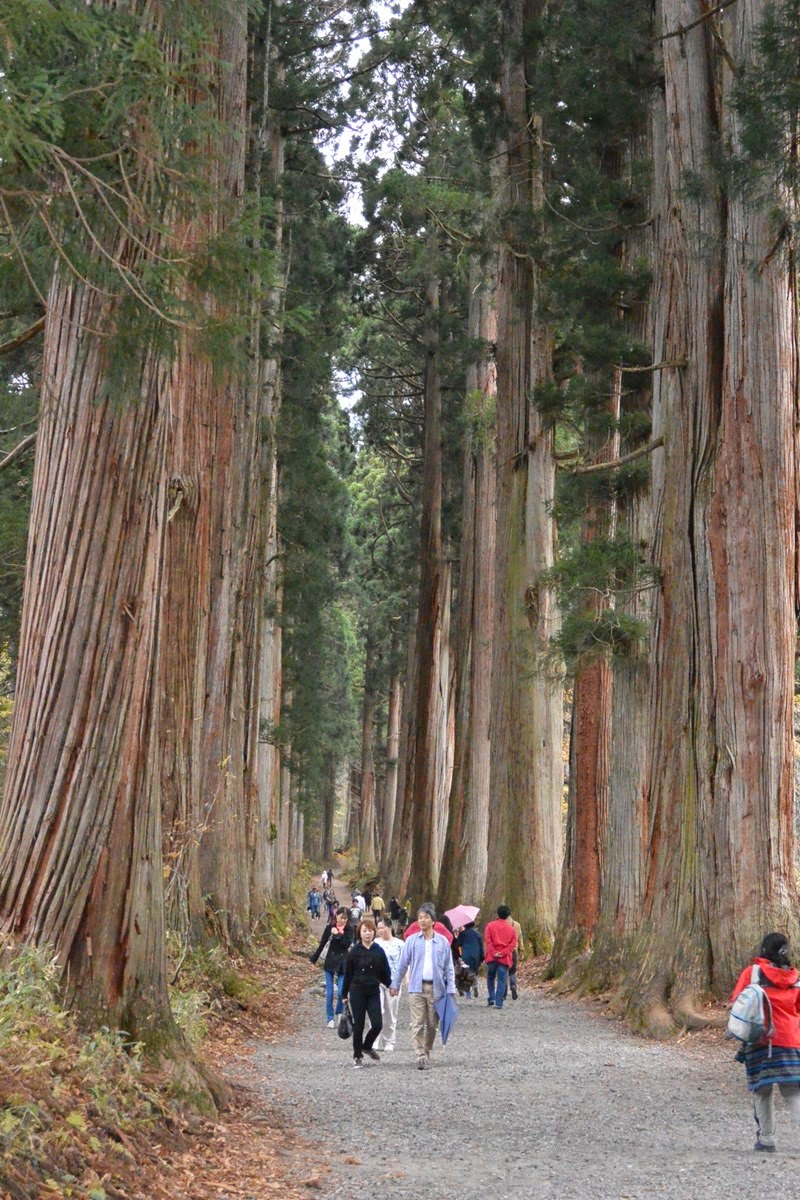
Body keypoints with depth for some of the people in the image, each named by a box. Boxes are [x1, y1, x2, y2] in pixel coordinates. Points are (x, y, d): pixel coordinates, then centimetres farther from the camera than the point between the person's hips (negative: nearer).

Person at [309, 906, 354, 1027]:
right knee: (329, 993, 1)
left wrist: (338, 934, -19)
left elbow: (347, 943, -14)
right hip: (330, 962, 0)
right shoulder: (330, 928, -1)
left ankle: (339, 1012, 20)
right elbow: (322, 944, 4)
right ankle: (330, 1019, 11)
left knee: (341, 992, -7)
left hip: (343, 963, 0)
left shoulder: (349, 930, 0)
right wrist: (314, 958, 6)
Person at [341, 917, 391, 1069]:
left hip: (373, 992, 2)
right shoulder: (355, 951, -2)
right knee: (359, 1025, 2)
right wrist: (344, 994, 2)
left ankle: (367, 1046, 23)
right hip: (357, 992, -2)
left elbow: (385, 972, 10)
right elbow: (348, 973, 2)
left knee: (377, 1024, -5)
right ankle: (357, 1056, 16)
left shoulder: (379, 951, 3)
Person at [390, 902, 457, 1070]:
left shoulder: (443, 942, 3)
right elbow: (402, 964, 7)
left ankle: (427, 1052, 27)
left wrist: (451, 990, -1)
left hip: (436, 988, 1)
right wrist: (395, 984, 6)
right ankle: (421, 1057, -6)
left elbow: (449, 968, 5)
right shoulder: (412, 940, 3)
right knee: (418, 1024, -6)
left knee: (432, 1024, 9)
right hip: (416, 988, -1)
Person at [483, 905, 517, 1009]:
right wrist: (503, 953, -8)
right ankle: (499, 1003, -6)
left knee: (490, 978, 15)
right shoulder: (511, 929, 9)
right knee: (502, 980, 1)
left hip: (492, 957, 0)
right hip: (505, 958, 0)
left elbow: (487, 940, -6)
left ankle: (491, 999, 6)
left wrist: (494, 953, -9)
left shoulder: (491, 925, 3)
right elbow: (513, 944, 0)